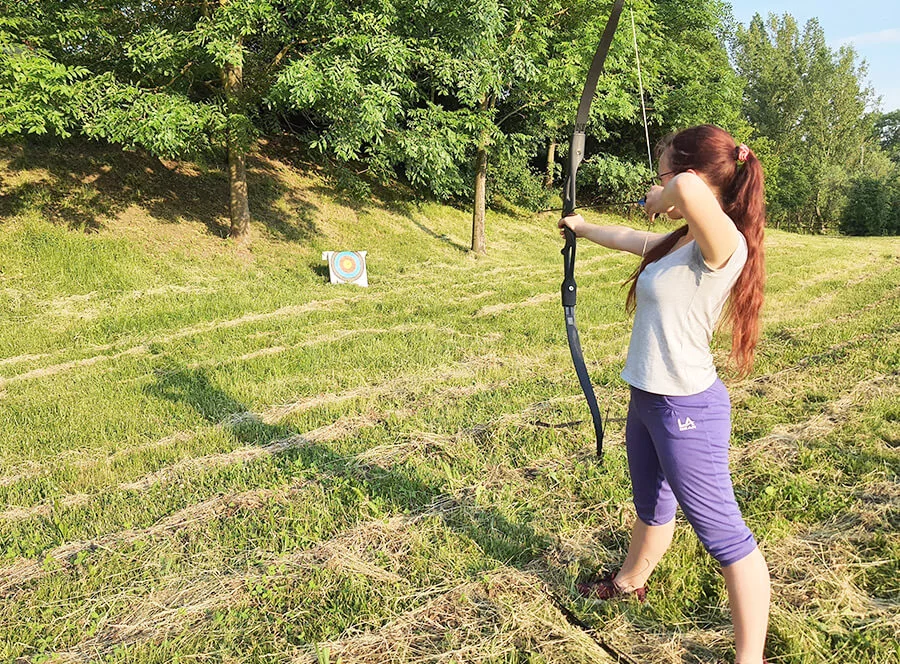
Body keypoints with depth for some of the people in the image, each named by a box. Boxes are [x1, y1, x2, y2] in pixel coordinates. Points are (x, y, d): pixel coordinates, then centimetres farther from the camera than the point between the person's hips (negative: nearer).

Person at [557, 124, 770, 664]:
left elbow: (688, 189, -45)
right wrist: (581, 226, 41)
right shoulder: (677, 241, 4)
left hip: (686, 409, -9)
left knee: (722, 531, 3)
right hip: (647, 399, 10)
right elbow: (626, 238, 24)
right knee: (652, 504, 29)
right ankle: (629, 582, 52)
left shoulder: (723, 245, -24)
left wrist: (664, 198, -21)